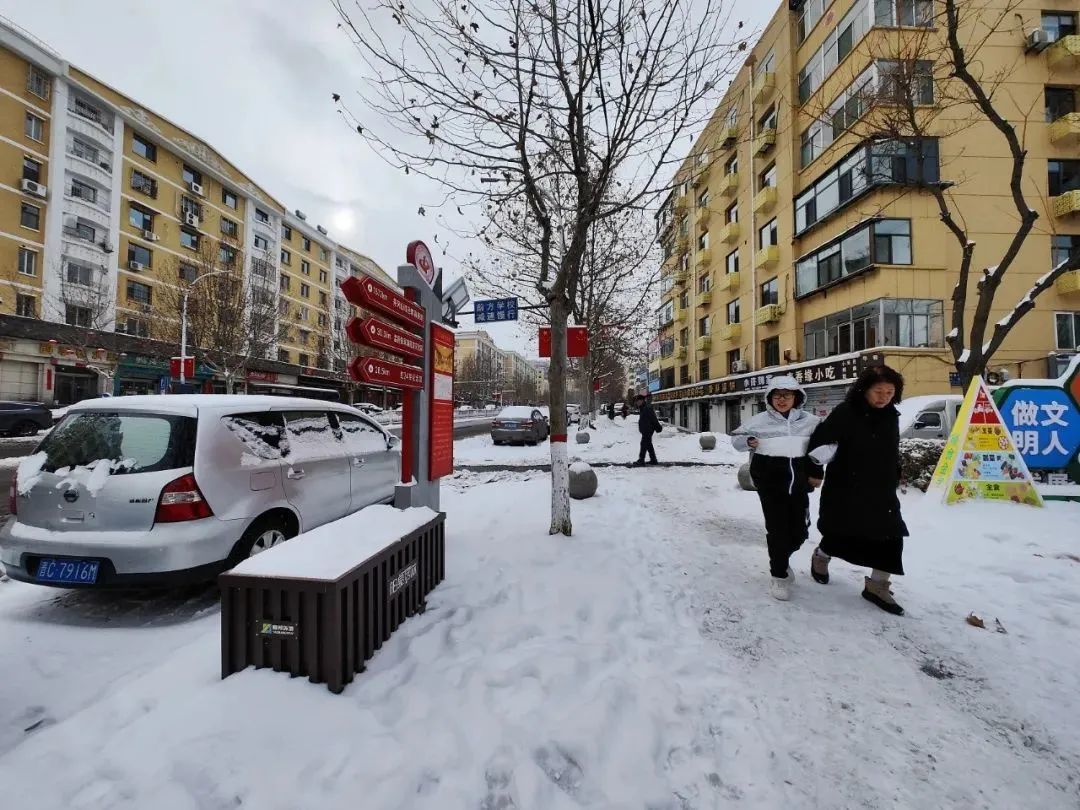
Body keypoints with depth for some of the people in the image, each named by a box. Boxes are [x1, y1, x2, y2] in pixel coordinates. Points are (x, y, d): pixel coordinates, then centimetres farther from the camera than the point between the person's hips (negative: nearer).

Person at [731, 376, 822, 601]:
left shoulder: (810, 421, 5)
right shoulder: (760, 421, -3)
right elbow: (735, 437, 6)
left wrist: (816, 473, 10)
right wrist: (748, 441, -15)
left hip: (799, 484, 3)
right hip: (769, 483, -3)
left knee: (799, 531, 10)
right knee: (777, 529, -2)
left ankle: (780, 558, 41)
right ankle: (779, 575, 16)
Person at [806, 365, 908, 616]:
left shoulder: (891, 416, 5)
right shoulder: (845, 413, -16)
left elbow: (892, 452, 16)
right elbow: (819, 440, -15)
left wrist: (894, 480, 18)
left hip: (881, 490, 6)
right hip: (845, 490, -6)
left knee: (891, 536, 1)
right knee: (840, 535, 8)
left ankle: (877, 586, 17)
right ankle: (820, 557, 40)